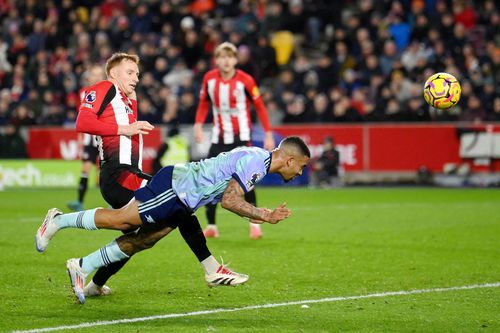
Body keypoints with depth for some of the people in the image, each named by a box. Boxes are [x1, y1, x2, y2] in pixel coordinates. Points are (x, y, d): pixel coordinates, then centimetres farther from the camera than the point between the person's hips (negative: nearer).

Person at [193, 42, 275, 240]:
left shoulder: (245, 80, -11)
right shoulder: (209, 78, -2)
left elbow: (259, 106, -3)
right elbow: (204, 103, 12)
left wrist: (268, 134, -6)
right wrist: (198, 124, -5)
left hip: (241, 137, -4)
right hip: (219, 138, 4)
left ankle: (255, 223, -1)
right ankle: (211, 226, 10)